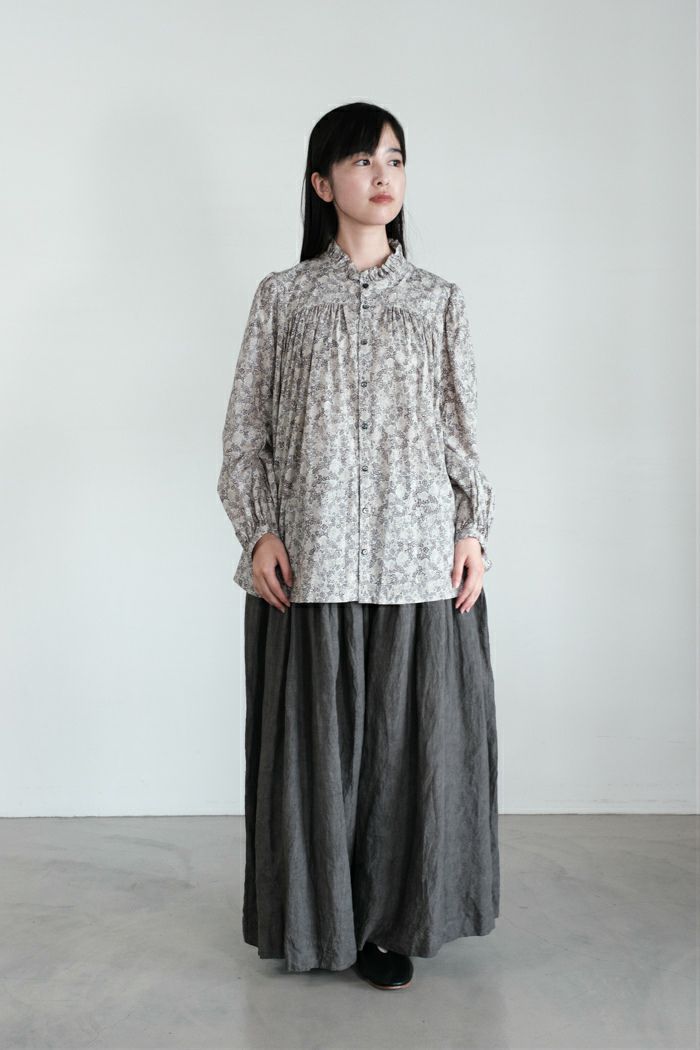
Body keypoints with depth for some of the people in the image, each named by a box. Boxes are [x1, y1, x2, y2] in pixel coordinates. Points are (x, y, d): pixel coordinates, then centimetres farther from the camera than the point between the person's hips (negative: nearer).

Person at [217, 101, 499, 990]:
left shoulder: (438, 301, 10)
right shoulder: (283, 296, 7)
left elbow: (461, 426, 10)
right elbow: (246, 426, 5)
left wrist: (475, 527, 0)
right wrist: (257, 530, -5)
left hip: (418, 556, 1)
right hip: (310, 556, -1)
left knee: (410, 736, 5)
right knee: (314, 738, 5)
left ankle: (391, 919, 21)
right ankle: (318, 914, 23)